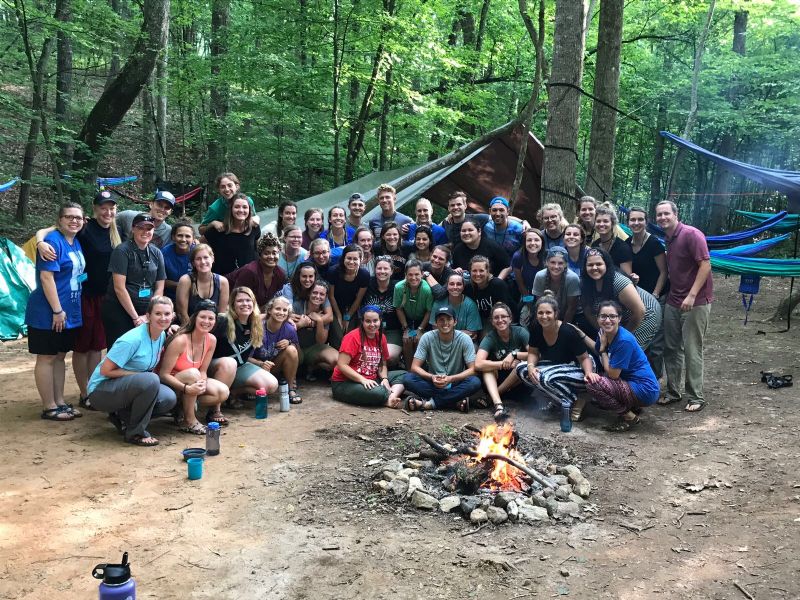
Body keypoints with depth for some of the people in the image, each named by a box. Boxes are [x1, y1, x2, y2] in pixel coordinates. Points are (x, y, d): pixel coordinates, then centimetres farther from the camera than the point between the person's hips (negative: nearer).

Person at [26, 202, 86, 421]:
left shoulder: (76, 242, 9)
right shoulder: (53, 241, -16)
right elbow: (46, 277, -20)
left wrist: (67, 310, 14)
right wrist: (57, 310, -21)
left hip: (70, 312, 8)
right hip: (49, 313, -8)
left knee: (60, 356, 14)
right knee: (47, 358, 1)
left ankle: (60, 402, 23)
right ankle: (49, 408, 8)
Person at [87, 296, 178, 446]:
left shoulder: (162, 335, 0)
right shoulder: (132, 340, -24)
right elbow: (105, 370, -20)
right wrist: (137, 374, -17)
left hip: (128, 386, 8)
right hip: (101, 390, -8)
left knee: (168, 399, -17)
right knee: (150, 380, -34)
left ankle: (122, 416, 7)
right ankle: (136, 433, -15)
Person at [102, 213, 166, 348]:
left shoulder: (156, 253, 8)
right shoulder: (122, 251, -7)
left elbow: (159, 287, 8)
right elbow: (119, 288, -12)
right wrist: (136, 317, -12)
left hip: (147, 312, 4)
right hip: (119, 311, -4)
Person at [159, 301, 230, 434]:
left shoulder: (211, 340, -6)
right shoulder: (180, 341, -25)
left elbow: (203, 371, 1)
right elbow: (163, 374, -24)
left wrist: (202, 383, -23)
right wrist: (187, 388, -39)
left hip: (191, 382, 6)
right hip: (171, 384, -6)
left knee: (223, 392, -17)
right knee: (192, 374, -37)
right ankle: (188, 420, -21)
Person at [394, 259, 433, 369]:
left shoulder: (427, 289, -29)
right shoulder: (399, 287, -24)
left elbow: (429, 312, -16)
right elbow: (399, 309, -10)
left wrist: (420, 329, -15)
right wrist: (405, 329, -10)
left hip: (422, 320, -1)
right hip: (406, 320, 1)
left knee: (419, 341, -20)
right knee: (407, 340, -19)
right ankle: (408, 369, -2)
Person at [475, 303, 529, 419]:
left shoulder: (520, 332, -10)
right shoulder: (490, 338, -11)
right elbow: (478, 364, -26)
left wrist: (514, 355, -24)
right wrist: (504, 364, -26)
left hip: (519, 382, -1)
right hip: (497, 380, 1)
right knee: (487, 366, -25)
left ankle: (491, 397, -19)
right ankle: (498, 403, -45)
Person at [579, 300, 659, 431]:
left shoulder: (624, 341, -23)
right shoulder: (603, 333, 0)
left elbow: (612, 374, -19)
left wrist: (603, 348, -12)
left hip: (645, 391, -9)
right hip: (629, 383, 9)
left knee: (593, 384, -21)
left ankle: (630, 416, -5)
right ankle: (633, 408, 16)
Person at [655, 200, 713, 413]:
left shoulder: (691, 234, -12)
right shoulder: (667, 240, 12)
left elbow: (705, 264, -17)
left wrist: (692, 295, -20)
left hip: (695, 302, -8)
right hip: (673, 302, 8)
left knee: (692, 351, -3)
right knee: (671, 349, 10)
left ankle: (696, 397, 6)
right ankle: (674, 391, 22)